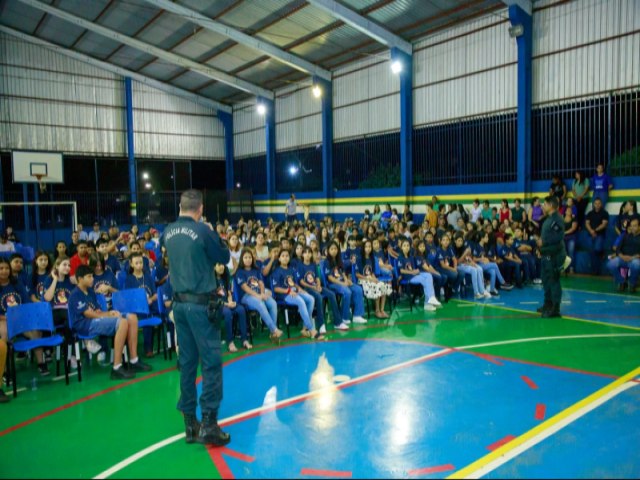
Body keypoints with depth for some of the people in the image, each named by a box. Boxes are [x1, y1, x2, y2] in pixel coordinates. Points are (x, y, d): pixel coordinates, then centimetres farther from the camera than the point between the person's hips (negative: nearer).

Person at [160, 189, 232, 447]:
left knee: (186, 362, 12)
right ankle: (208, 423, 1)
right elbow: (224, 257, -2)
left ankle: (190, 422, 19)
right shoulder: (202, 230, -12)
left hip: (179, 303, 6)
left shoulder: (168, 232, 5)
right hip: (201, 303, -6)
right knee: (211, 362, 0)